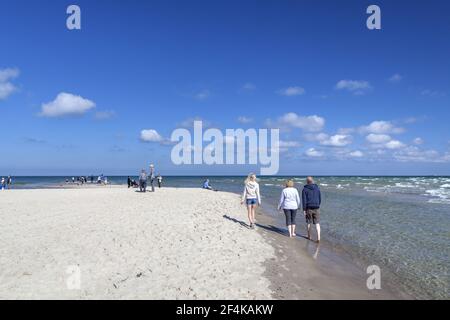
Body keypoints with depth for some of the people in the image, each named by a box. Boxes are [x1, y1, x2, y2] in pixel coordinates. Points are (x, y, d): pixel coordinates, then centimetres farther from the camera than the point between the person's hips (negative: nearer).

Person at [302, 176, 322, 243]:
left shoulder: (305, 189, -6)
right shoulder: (317, 188, 4)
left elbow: (304, 200, -11)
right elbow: (320, 199, 8)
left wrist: (304, 210, -7)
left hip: (308, 208, -2)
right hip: (316, 208, 2)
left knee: (308, 222, 15)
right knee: (317, 223, 3)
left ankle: (309, 236, 26)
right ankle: (318, 237, -12)